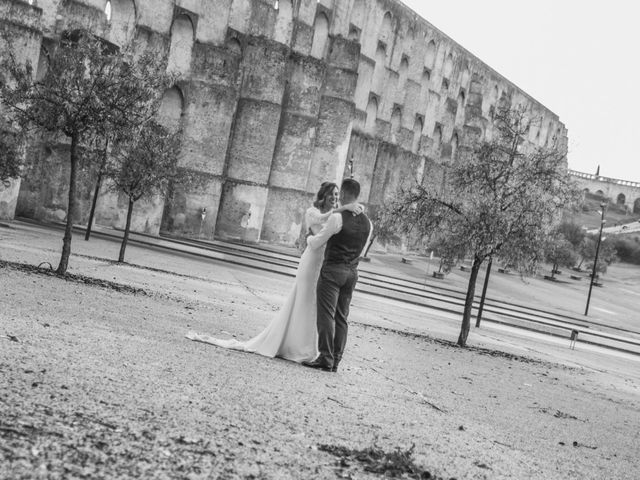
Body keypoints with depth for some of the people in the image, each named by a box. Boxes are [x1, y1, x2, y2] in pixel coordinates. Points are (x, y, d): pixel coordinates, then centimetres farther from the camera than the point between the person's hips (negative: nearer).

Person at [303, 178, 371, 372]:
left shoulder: (338, 218, -14)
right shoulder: (367, 223, 7)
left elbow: (315, 244, -6)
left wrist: (309, 237, 17)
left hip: (332, 270, -7)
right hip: (352, 272, 7)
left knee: (326, 315, -5)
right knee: (341, 317, 9)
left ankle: (326, 359, -8)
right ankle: (336, 361, 10)